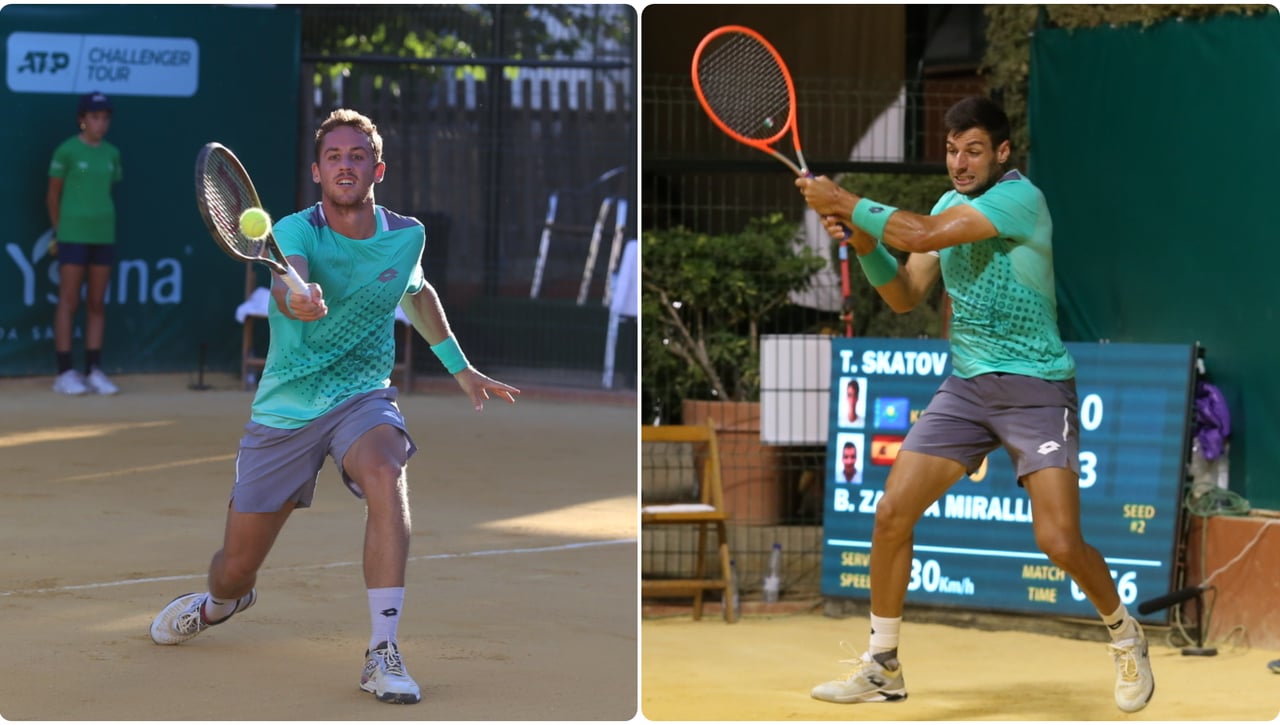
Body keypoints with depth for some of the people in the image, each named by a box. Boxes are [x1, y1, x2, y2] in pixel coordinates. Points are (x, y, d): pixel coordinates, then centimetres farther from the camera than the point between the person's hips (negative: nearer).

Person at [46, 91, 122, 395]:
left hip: (104, 235, 5)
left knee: (97, 304, 6)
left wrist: (103, 220, 8)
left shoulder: (112, 153, 9)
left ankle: (94, 371, 10)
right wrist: (58, 232, 5)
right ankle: (65, 373, -2)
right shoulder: (66, 151, -5)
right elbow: (53, 195, 1)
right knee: (69, 302, -4)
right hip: (73, 235, -5)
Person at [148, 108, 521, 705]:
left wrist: (460, 367, 27)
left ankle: (383, 654, -32)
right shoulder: (296, 231, -14)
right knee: (234, 571, 6)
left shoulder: (407, 237, -2)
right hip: (284, 409, -1)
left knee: (385, 474, -36)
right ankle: (221, 602, 49)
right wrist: (297, 297, -62)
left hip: (362, 398, 1)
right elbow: (287, 283, -38)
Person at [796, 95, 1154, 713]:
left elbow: (922, 234, -27)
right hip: (966, 385, 7)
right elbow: (906, 295, 11)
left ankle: (1125, 636, 15)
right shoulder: (949, 205, 10)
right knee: (892, 512, -5)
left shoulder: (1020, 197, -17)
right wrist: (863, 243, -6)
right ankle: (881, 666, 7)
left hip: (1036, 389, -7)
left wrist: (845, 203, -17)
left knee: (1059, 541, -15)